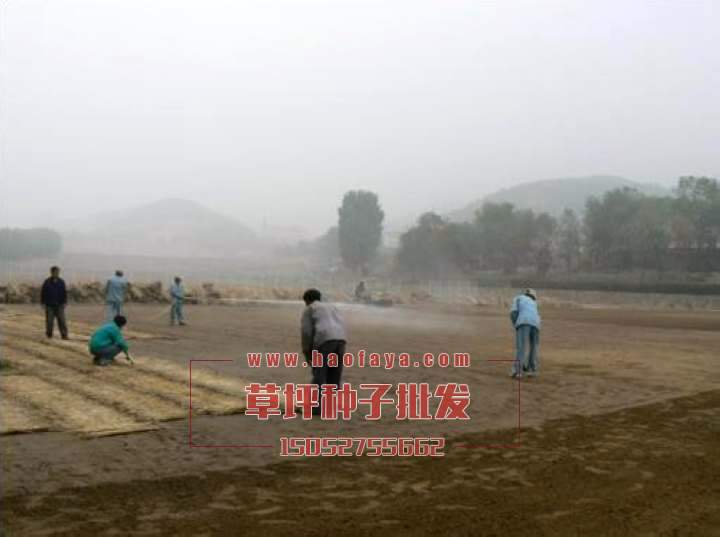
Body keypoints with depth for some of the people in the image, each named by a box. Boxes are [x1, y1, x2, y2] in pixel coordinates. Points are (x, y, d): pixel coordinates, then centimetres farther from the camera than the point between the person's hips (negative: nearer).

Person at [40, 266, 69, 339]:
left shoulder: (61, 282, 6)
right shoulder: (47, 282, 3)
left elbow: (64, 293, 9)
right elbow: (43, 293, 5)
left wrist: (64, 302, 2)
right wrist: (43, 303, 0)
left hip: (59, 305, 1)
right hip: (49, 306, 0)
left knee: (62, 321, -6)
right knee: (49, 321, 1)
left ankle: (64, 335, -7)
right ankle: (49, 335, 12)